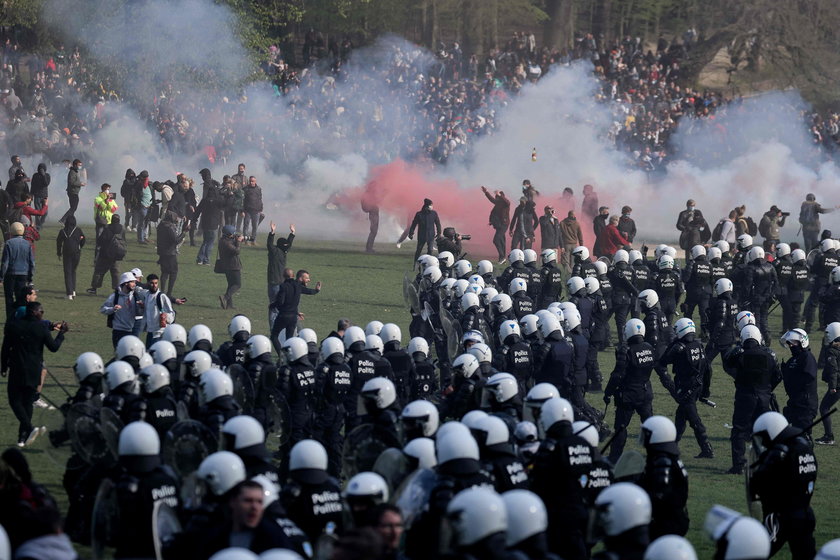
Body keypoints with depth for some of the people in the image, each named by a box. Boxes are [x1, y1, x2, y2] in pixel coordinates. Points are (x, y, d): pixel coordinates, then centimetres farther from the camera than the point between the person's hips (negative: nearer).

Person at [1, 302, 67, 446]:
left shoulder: (12, 326, -5)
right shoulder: (41, 328, -8)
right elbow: (54, 347, -2)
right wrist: (61, 333, 12)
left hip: (17, 371, -1)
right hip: (34, 372, 1)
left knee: (15, 400, 4)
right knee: (28, 403, 12)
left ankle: (29, 428, -18)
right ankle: (23, 437, 12)